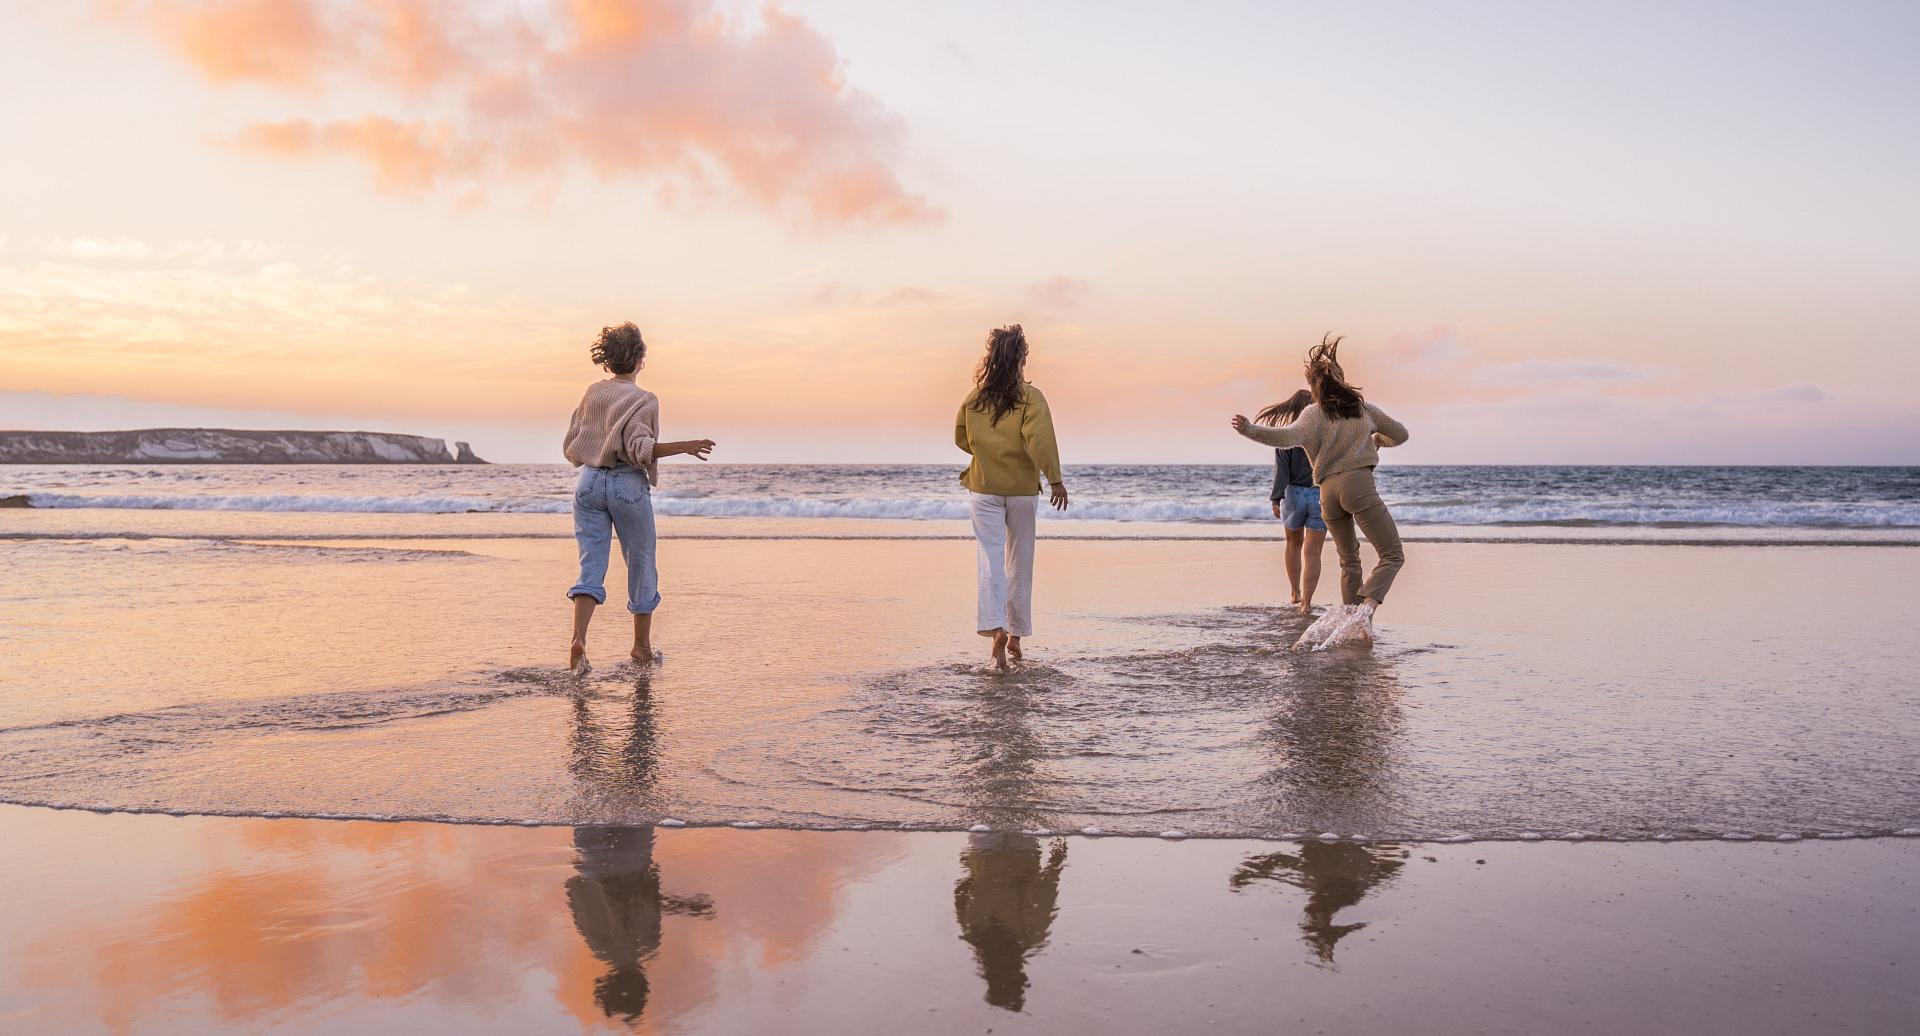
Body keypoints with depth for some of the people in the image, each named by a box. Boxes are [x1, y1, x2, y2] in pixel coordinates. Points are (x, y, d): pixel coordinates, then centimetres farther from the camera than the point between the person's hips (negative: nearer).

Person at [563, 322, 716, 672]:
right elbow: (640, 449, -19)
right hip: (629, 486, -4)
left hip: (589, 482, 4)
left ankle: (578, 638, -18)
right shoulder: (644, 400, -8)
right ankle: (642, 646, 22)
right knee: (641, 564, 11)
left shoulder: (592, 392, 8)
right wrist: (684, 447, -18)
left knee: (591, 565, 2)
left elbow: (571, 447, 12)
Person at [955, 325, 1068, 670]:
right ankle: (1016, 635, 20)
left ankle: (996, 629, -24)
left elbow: (961, 438, 12)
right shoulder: (1030, 398, -8)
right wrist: (1055, 479, -21)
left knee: (992, 561, -3)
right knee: (1020, 564, 12)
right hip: (1022, 490, -1)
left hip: (984, 489, 1)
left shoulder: (974, 399, 1)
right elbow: (1040, 439, -20)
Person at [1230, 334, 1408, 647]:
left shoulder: (1314, 414, 8)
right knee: (1392, 554, -3)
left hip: (1328, 491, 2)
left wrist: (1251, 430, -17)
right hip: (1359, 483, -2)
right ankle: (1366, 606, -25)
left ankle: (1353, 617, 15)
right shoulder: (1363, 407, 15)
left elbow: (1291, 436, -15)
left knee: (1349, 560, 18)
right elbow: (1400, 434, 27)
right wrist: (1377, 440, 47)